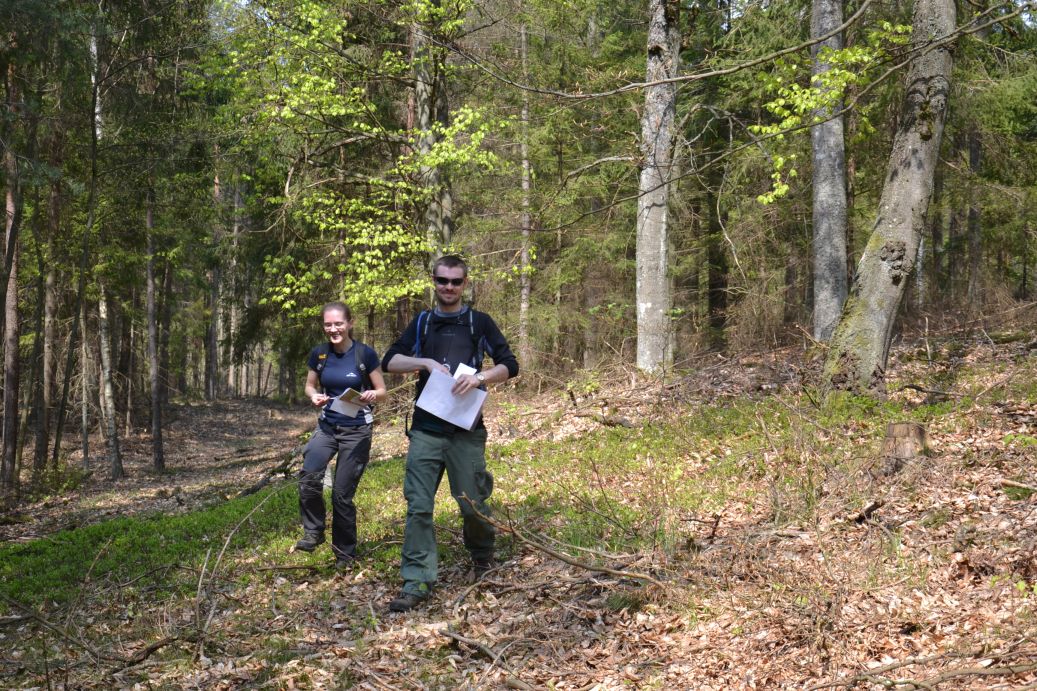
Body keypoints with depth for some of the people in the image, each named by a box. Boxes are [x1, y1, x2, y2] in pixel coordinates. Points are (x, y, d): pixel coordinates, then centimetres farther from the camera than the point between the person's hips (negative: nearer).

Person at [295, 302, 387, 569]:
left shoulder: (365, 354, -9)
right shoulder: (319, 354, -1)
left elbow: (383, 392, -1)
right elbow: (310, 386, 13)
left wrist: (372, 395, -24)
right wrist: (314, 396, -10)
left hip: (357, 430, -2)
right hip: (327, 426, 3)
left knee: (342, 493, -1)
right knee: (309, 476, -24)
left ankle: (345, 553, 18)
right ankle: (313, 531, -2)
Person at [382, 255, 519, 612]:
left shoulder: (479, 322, 6)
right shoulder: (422, 322, 13)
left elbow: (510, 365, 1)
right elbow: (389, 361, 8)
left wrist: (479, 376, -18)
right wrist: (425, 362, -10)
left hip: (466, 431, -2)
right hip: (425, 430, 2)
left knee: (472, 503, 4)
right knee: (418, 507, -5)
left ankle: (482, 556, 33)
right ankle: (417, 582, -2)